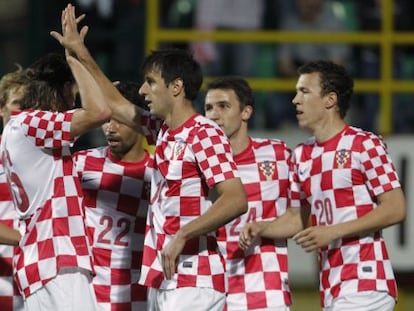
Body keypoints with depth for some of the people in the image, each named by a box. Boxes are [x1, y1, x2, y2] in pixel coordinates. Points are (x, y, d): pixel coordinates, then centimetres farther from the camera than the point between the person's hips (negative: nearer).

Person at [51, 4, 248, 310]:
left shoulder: (205, 134, -12)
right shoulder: (163, 131, 15)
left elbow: (236, 200, -22)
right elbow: (116, 105, 31)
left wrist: (183, 236, -26)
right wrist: (80, 53, 32)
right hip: (162, 279, 9)